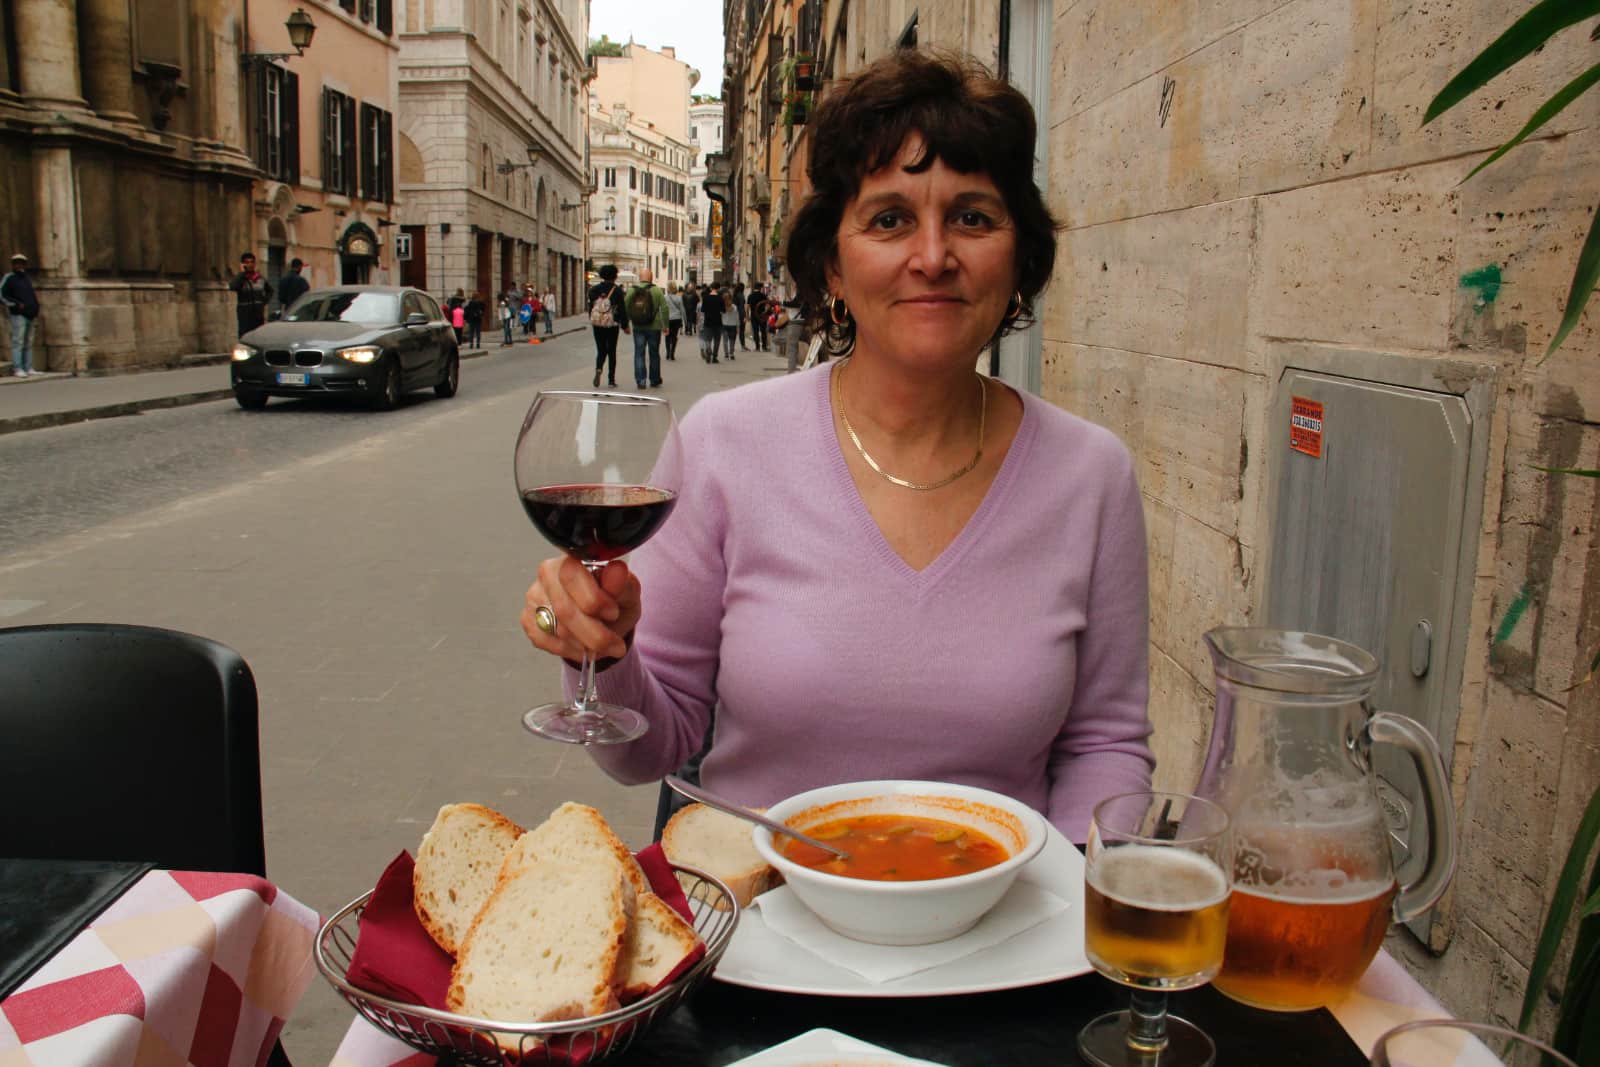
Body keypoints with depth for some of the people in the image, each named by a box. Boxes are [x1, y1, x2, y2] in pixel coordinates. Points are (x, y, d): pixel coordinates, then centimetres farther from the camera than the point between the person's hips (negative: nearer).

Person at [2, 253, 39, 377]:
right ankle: (18, 369, -13)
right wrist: (17, 304, -15)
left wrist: (36, 308, 13)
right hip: (18, 314, -7)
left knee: (29, 343, 8)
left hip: (30, 315, 7)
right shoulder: (9, 278, -1)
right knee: (18, 342, -10)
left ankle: (28, 368, 11)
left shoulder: (27, 278, 21)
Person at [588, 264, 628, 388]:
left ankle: (598, 369, -18)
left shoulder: (594, 289, 2)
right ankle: (611, 379, 7)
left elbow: (590, 307, 8)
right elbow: (622, 309, -7)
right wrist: (625, 325, 1)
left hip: (597, 324, 2)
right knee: (612, 351, 7)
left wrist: (592, 322, 17)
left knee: (601, 350, 11)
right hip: (612, 324, -2)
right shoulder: (617, 290, -7)